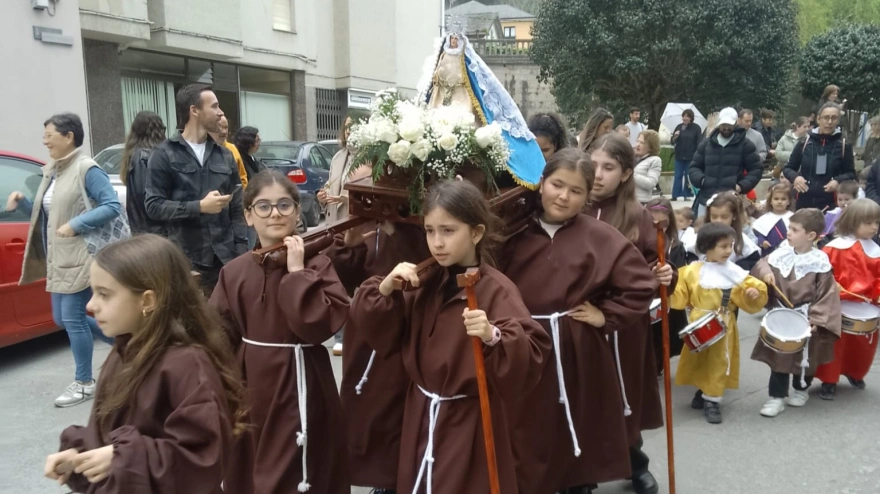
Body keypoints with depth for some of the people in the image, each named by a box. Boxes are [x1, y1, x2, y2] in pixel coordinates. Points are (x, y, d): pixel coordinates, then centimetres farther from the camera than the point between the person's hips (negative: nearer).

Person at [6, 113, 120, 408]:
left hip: (80, 258, -9)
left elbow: (113, 206, -21)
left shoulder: (87, 169, -13)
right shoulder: (52, 172, 13)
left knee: (72, 318, -4)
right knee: (63, 318, 13)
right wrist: (21, 203, 3)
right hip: (58, 259, 9)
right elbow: (47, 215, 20)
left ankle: (84, 383, 10)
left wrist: (76, 225, -24)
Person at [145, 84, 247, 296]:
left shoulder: (224, 155, 13)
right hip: (186, 261, -4)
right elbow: (154, 206, -5)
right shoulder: (165, 154, 0)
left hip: (225, 259, 4)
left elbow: (237, 209, 12)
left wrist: (241, 253, 4)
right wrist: (199, 206, -15)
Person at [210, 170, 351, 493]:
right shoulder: (233, 272, 1)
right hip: (249, 389, 4)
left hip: (299, 386, -3)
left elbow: (320, 325, -21)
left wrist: (297, 272, -21)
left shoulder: (316, 264, -8)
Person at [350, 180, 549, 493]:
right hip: (421, 416, 6)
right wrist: (385, 290, -13)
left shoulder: (497, 290, -16)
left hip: (470, 422, -6)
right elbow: (382, 334, 4)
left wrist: (493, 337, -43)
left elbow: (529, 358, -25)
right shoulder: (427, 284, 2)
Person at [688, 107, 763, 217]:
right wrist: (701, 180, -6)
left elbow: (756, 169, 7)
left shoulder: (745, 144, 5)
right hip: (706, 200, 3)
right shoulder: (706, 144, 12)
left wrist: (742, 186, -9)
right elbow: (694, 168, 16)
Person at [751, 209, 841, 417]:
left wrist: (816, 319, -17)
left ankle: (801, 390, 39)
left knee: (805, 358, 16)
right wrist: (765, 272, -18)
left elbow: (827, 294, -12)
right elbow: (762, 264, 5)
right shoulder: (781, 254, -7)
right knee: (778, 356, 6)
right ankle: (777, 396, 15)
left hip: (805, 318, -2)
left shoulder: (819, 262, -15)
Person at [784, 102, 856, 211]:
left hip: (830, 203, -1)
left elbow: (851, 173, 11)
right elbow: (788, 168, 11)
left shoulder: (843, 144, 2)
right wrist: (795, 177, -11)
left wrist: (838, 181, -10)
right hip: (804, 202, 1)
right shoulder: (805, 141, 3)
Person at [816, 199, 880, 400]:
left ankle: (855, 373, 43)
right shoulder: (835, 247, -9)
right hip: (837, 306, -4)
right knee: (834, 343, 4)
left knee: (863, 345, 17)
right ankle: (829, 380, 17)